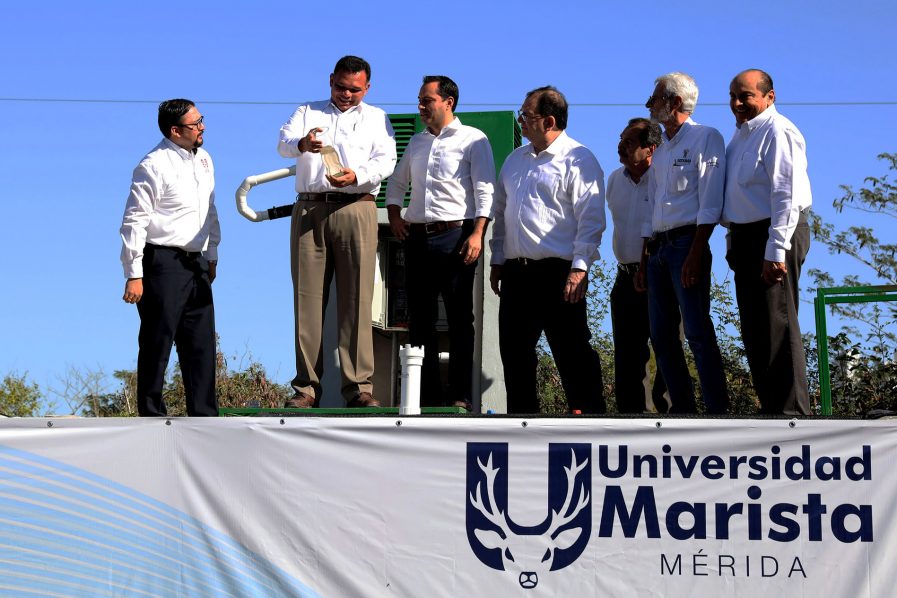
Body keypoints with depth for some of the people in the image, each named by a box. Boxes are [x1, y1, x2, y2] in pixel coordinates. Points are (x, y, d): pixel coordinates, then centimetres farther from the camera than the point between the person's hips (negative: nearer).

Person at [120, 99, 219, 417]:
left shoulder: (203, 159, 13)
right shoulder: (154, 166, -12)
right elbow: (134, 221, -13)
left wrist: (212, 255, 24)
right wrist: (134, 275, -16)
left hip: (195, 263, 8)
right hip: (163, 263, -8)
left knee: (201, 341, 7)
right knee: (157, 342, -3)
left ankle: (204, 415, 12)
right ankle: (152, 417, 3)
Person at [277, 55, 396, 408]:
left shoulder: (376, 118, 19)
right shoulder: (308, 112, 20)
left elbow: (386, 161, 4)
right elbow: (284, 143, 1)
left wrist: (356, 175, -17)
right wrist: (302, 144, -23)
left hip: (355, 209, -1)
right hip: (309, 209, 1)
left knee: (356, 299, -6)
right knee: (308, 298, -2)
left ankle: (358, 386, -6)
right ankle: (306, 387, 0)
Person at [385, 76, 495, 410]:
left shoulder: (473, 140, 1)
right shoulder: (417, 143, 20)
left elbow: (485, 191, -6)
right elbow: (396, 183, 30)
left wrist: (477, 234, -17)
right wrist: (394, 216, 12)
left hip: (455, 235, -6)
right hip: (417, 237, 6)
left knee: (459, 318, -5)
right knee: (420, 317, 4)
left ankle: (460, 395, -5)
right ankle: (426, 393, 8)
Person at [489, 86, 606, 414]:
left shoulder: (577, 160, -5)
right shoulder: (515, 160, 18)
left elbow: (591, 218, -11)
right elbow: (501, 212, 23)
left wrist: (580, 267, -18)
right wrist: (498, 261, 17)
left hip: (558, 271, -7)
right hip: (516, 272, 8)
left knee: (571, 350, -7)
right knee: (514, 350, 8)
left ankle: (589, 415, -4)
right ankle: (522, 417, 16)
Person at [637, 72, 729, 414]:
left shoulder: (705, 138, -4)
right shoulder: (661, 151, 21)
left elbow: (710, 204, -12)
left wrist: (695, 254, -20)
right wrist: (644, 262, 17)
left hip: (687, 242, -9)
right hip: (658, 248, 9)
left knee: (697, 331, -13)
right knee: (661, 335, 6)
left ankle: (717, 411, -13)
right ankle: (682, 409, 11)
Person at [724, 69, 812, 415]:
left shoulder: (777, 133, -13)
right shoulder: (741, 133, 17)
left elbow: (787, 195, -20)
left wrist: (775, 251, -24)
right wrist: (736, 241, 18)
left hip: (774, 237, -10)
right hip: (746, 237, 10)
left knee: (776, 328, -11)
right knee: (754, 332, 12)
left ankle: (792, 414, -9)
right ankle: (771, 409, 19)